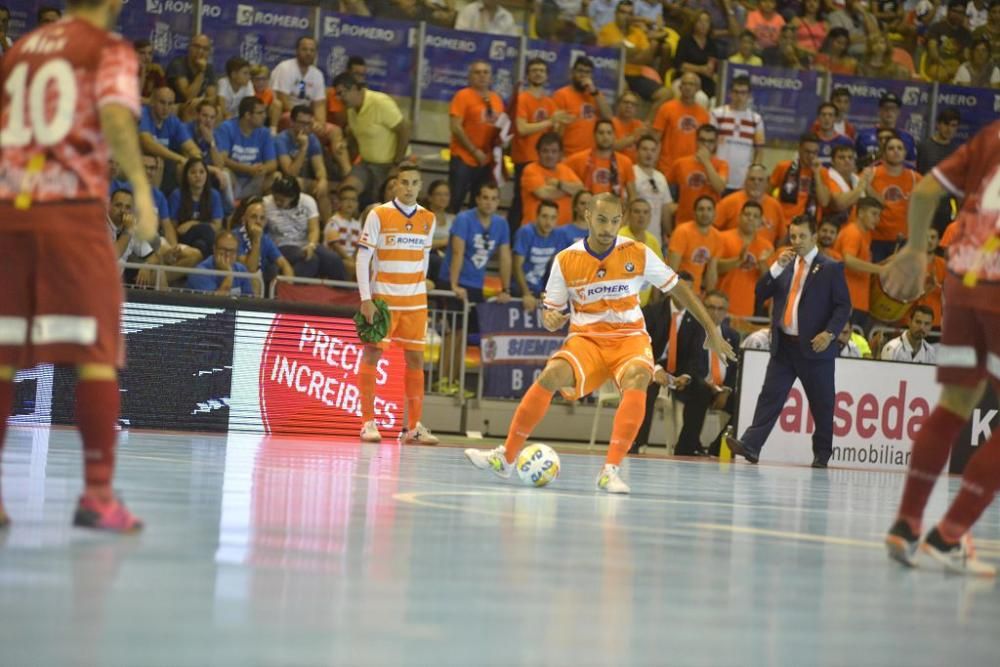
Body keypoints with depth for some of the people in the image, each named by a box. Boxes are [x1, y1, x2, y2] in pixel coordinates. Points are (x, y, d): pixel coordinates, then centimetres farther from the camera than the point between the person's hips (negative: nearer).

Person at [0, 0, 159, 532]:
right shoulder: (111, 50, 3)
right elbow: (115, 116, -16)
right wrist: (140, 185, -14)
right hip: (73, 209, -5)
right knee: (95, 352, -2)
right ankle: (98, 494, -8)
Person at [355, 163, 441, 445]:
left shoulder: (428, 219, 6)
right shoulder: (379, 215, -6)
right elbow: (363, 257, -6)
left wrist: (418, 289, 13)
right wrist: (366, 299, -12)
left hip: (415, 302, 4)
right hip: (382, 298, -4)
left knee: (415, 359, 3)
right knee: (372, 355, -5)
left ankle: (414, 427, 8)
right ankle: (368, 422, 1)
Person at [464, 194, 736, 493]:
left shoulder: (638, 254, -4)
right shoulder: (566, 261, -3)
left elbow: (678, 289, 6)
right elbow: (551, 311, 5)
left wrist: (712, 331, 6)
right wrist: (550, 319, -20)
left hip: (630, 337, 0)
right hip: (586, 339, 1)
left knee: (636, 378, -35)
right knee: (551, 374, -29)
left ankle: (611, 470, -34)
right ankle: (506, 458, -16)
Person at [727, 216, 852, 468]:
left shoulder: (830, 268, -1)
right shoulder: (784, 266, 14)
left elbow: (843, 306, -5)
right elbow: (760, 294, 8)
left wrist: (829, 333, -18)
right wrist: (777, 267, -4)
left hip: (814, 346, -4)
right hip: (783, 345, 4)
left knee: (821, 404, 5)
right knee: (770, 396, -4)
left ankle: (821, 454, 16)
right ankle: (750, 445, -11)